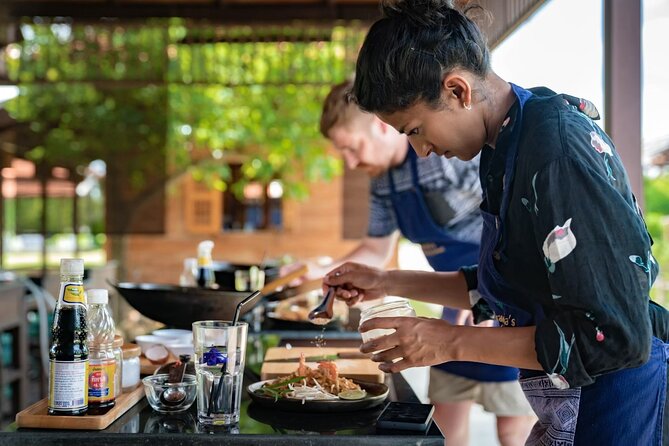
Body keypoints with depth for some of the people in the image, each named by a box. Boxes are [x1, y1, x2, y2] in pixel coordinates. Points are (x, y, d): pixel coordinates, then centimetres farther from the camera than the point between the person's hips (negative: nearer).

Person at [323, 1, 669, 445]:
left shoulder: (556, 152, -24)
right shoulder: (508, 145, 5)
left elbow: (615, 337, -26)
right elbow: (497, 288, 16)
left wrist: (451, 342, -22)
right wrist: (387, 283, 10)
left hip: (612, 409, -9)